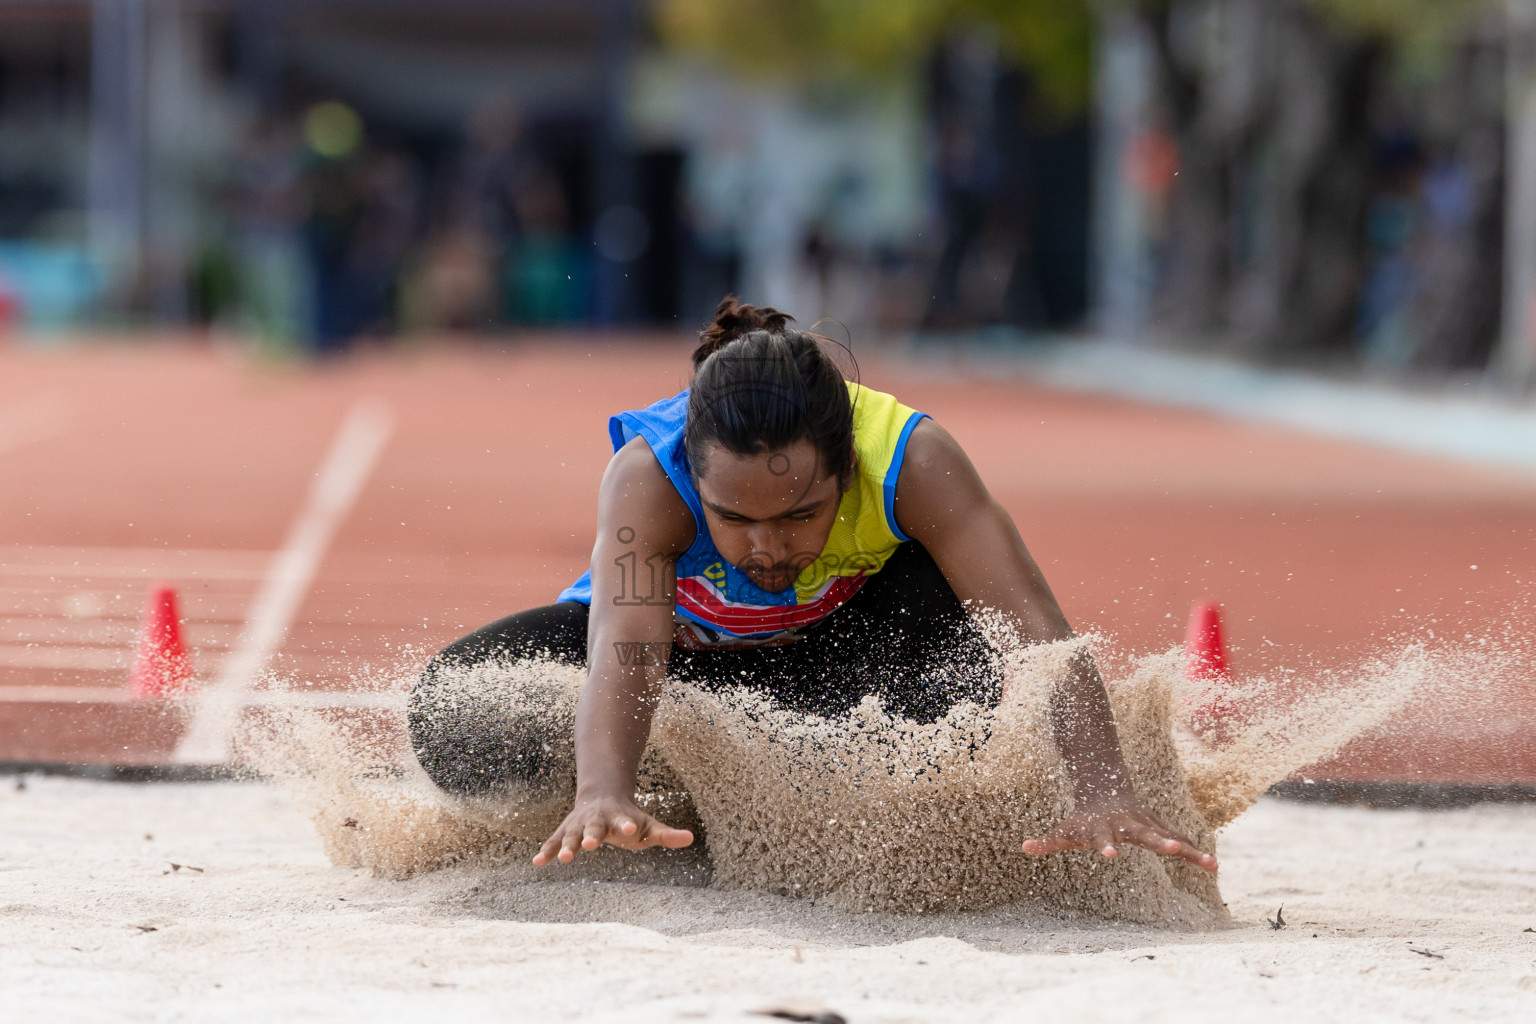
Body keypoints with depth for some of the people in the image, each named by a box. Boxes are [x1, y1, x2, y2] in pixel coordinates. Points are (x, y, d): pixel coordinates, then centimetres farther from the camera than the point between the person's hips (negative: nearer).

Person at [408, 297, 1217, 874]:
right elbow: (622, 652, -52)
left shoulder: (909, 460, -35)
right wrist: (603, 797, -72)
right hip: (684, 642, 0)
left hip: (836, 644, 0)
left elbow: (1042, 633, -43)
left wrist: (1101, 791, -59)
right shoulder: (648, 475, -37)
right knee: (452, 718, -26)